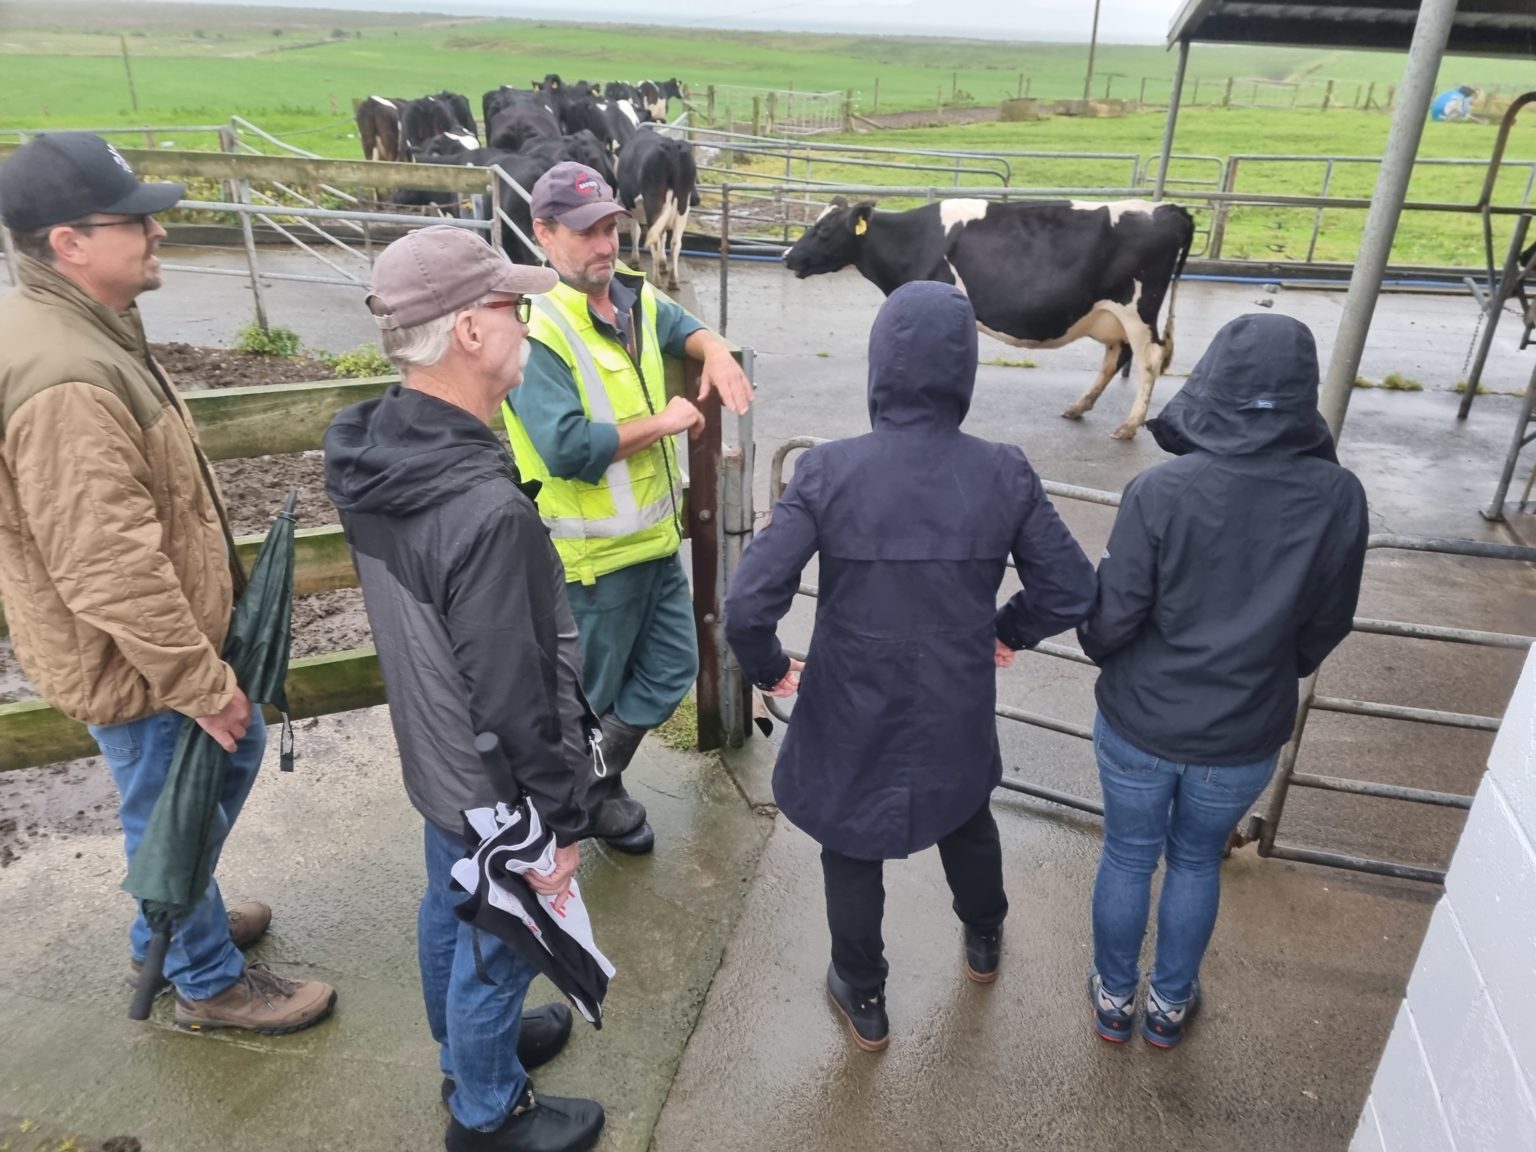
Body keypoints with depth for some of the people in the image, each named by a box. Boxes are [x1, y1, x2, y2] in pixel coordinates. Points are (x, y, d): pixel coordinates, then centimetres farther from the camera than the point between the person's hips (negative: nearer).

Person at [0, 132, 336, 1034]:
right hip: (133, 661, -10)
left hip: (168, 635, 10)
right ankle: (210, 983, 34)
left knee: (237, 753, 26)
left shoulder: (83, 329, 4)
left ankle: (168, 929, 47)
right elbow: (111, 571, -31)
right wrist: (197, 680, -21)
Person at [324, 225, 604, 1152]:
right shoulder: (486, 511, -37)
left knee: (450, 910, 29)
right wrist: (561, 819, -14)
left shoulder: (375, 447, -8)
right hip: (498, 790, -8)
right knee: (497, 948, 16)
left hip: (435, 759, 8)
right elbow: (514, 699, -29)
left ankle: (470, 1045, 56)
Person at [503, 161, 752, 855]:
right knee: (590, 694, 11)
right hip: (592, 553, -8)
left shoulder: (635, 298, 4)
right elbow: (567, 449, -30)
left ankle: (599, 780, 39)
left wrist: (714, 351, 3)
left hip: (656, 537, 8)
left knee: (672, 668, 18)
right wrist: (661, 422, -20)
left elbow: (679, 328, 27)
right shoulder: (538, 329, -20)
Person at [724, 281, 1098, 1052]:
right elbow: (1071, 592, -6)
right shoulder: (1005, 475, -15)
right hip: (959, 712, 3)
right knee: (968, 820, 33)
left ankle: (864, 1000, 43)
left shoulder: (828, 471, -22)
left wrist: (768, 669, -5)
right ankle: (983, 942, 60)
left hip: (852, 715, -3)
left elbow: (748, 603, -25)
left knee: (852, 853, 23)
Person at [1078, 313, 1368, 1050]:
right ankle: (1169, 1003, 43)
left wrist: (1109, 660, 8)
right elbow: (1327, 627, 0)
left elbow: (1111, 619, -16)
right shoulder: (1339, 498, -13)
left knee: (1128, 857, 20)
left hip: (1140, 724, -2)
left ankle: (1114, 998, 40)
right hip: (1246, 736, 2)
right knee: (1197, 861, 24)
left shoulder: (1161, 491, -22)